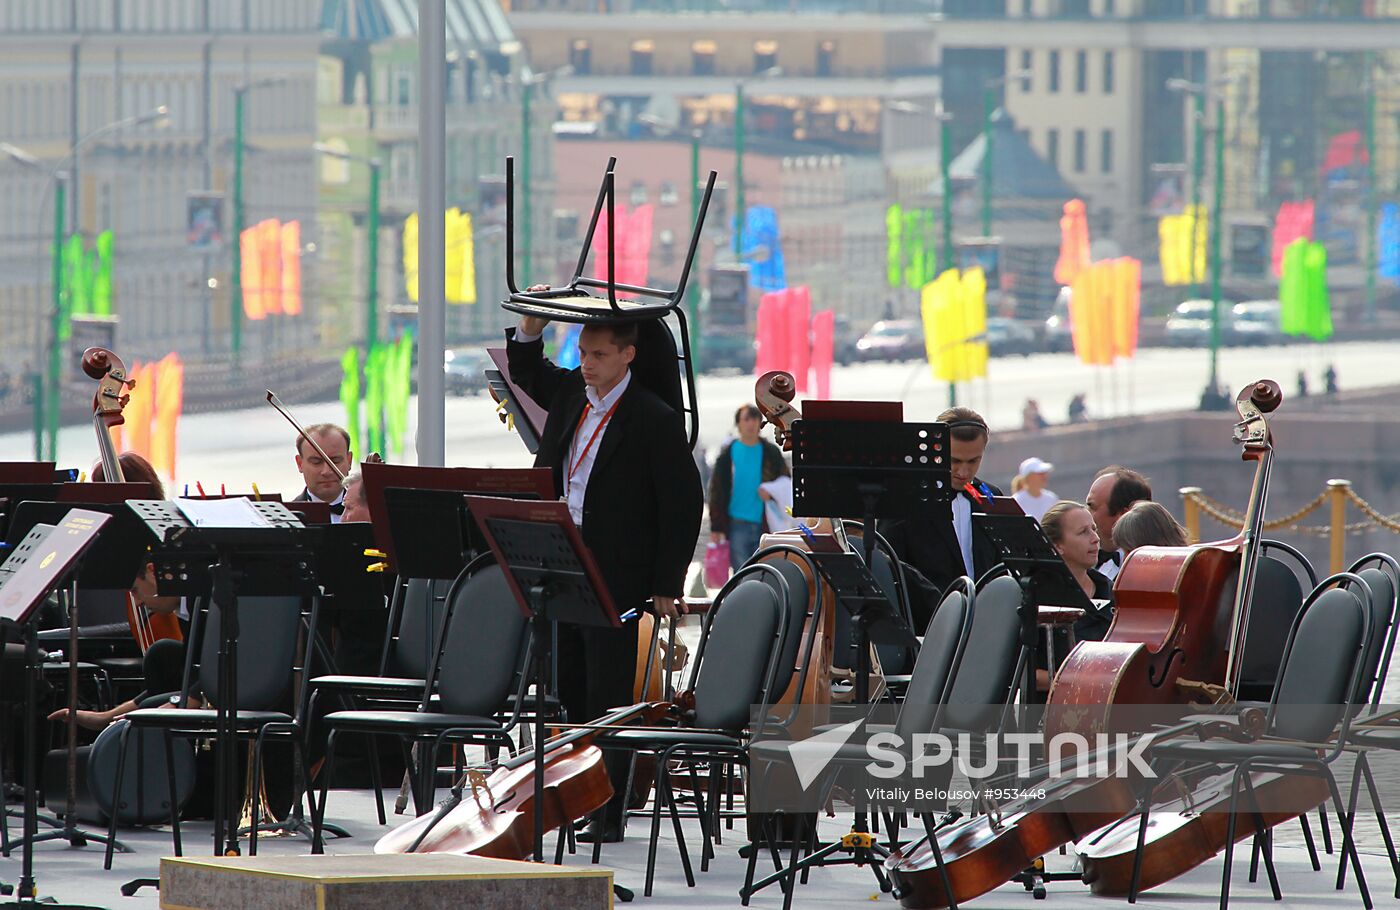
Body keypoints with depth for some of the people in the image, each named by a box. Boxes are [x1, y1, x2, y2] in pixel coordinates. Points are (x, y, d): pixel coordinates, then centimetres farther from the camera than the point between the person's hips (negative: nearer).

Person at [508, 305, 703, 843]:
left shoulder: (655, 420, -10)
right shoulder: (570, 393, 8)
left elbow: (684, 505, -9)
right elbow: (525, 369, 30)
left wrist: (667, 587, -11)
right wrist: (532, 324, 10)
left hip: (617, 581, -6)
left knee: (608, 697, -3)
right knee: (570, 695, 8)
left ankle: (609, 813, 1)